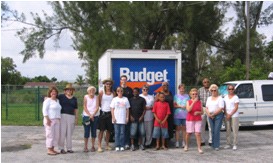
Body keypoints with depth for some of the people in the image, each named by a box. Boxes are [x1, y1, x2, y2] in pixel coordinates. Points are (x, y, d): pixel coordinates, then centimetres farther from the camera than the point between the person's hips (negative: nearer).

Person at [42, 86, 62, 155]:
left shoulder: (57, 100, 16)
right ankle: (49, 150, 0)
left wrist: (59, 119, 16)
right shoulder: (48, 100, -6)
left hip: (56, 120, 8)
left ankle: (52, 149, 15)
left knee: (56, 135, 7)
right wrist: (47, 119, -20)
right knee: (50, 135, -5)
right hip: (50, 120, -8)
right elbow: (44, 110, -13)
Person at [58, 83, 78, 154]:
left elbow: (76, 109, 15)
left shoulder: (74, 99, 13)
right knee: (62, 132, -6)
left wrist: (76, 118, 11)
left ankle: (69, 148, 13)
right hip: (62, 116, -3)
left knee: (70, 132, 5)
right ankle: (61, 148, 2)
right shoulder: (61, 96, 5)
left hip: (71, 116, 3)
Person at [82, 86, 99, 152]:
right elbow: (85, 107, -5)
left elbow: (97, 107, -3)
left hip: (95, 116, 2)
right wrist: (90, 115, -12)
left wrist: (93, 115, -16)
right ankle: (85, 146, 4)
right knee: (86, 132, -3)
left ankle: (93, 146, 13)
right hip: (86, 116, -2)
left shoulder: (96, 97, 3)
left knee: (94, 132, 4)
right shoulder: (86, 97, -1)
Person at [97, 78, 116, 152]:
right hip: (103, 112, -3)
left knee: (109, 130, 8)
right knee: (102, 130, -3)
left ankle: (107, 145, 20)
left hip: (110, 113, 3)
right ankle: (99, 146, -1)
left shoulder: (113, 93, 5)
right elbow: (99, 102, 2)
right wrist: (102, 107, 2)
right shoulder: (102, 92, -1)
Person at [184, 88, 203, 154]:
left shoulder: (199, 102, 4)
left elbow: (202, 112, 7)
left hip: (198, 120, 0)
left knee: (198, 133, -10)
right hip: (190, 120, 0)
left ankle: (199, 148, -7)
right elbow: (188, 110, -20)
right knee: (188, 133, 9)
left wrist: (198, 112, -15)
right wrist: (193, 102, -23)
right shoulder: (188, 102, -1)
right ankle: (186, 145, 31)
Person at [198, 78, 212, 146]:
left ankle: (210, 141, 7)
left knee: (210, 126, -2)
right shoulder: (200, 90, 10)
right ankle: (202, 141, 15)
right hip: (202, 109, 2)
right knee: (202, 126, 6)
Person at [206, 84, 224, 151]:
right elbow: (206, 108, 14)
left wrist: (213, 114, -13)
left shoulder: (220, 98, -1)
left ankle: (216, 146, -7)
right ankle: (213, 144, 12)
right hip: (210, 116, 5)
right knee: (212, 131, 6)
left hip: (218, 115, -5)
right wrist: (209, 114, -5)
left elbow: (221, 108, -10)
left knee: (216, 131, -10)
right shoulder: (209, 98, 17)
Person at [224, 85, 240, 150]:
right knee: (228, 130, 7)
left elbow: (236, 107, -8)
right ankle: (228, 144, 14)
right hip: (227, 116, 5)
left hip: (234, 115, -5)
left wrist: (230, 114, -13)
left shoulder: (235, 97, -4)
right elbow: (224, 107, 9)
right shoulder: (225, 97, 11)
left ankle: (235, 145, 2)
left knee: (235, 130, -3)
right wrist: (226, 114, -4)